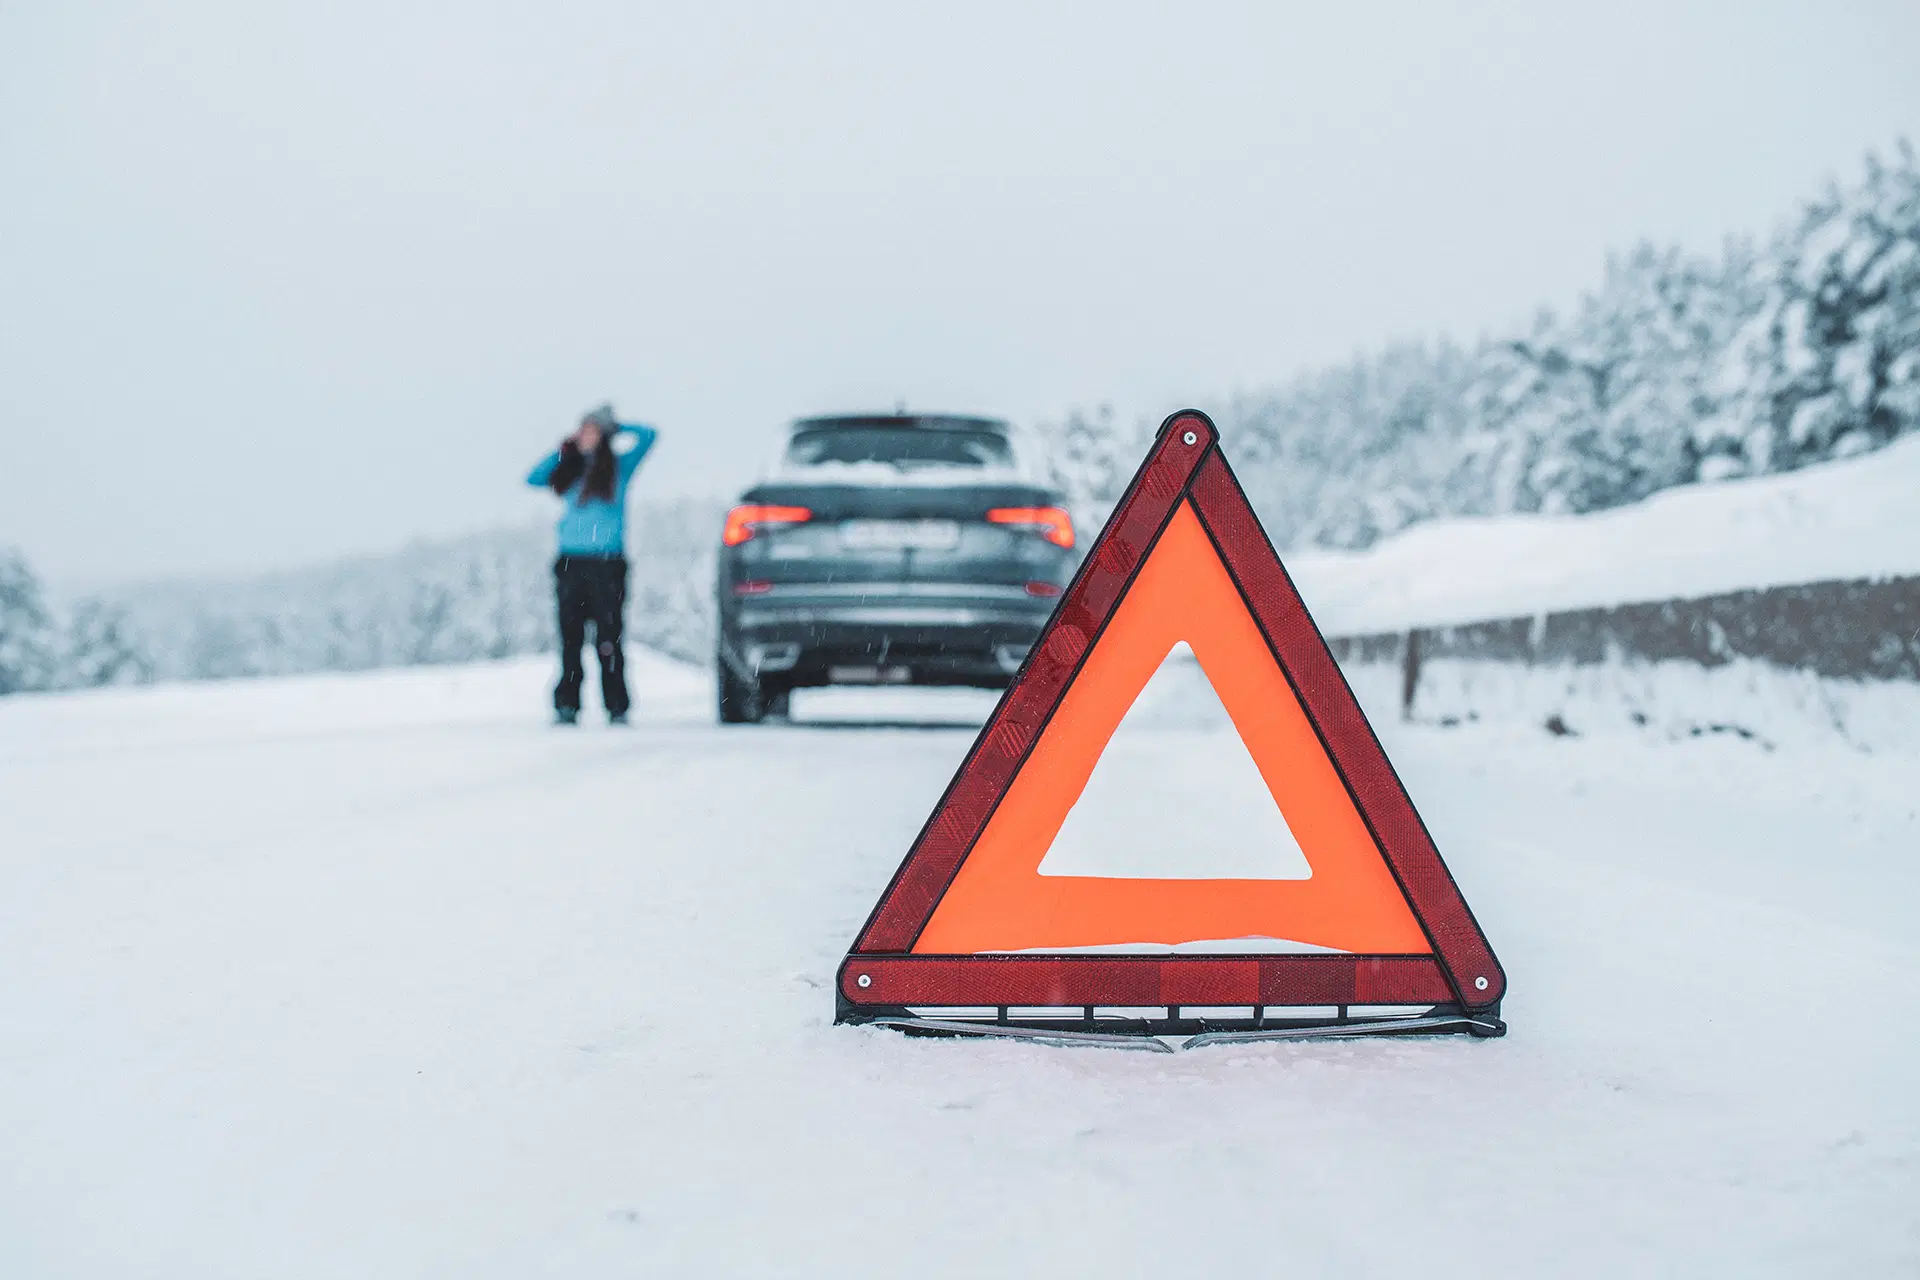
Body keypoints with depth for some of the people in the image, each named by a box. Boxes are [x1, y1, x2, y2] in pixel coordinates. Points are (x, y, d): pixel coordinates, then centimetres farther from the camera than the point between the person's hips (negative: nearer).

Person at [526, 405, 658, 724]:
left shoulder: (619, 466, 7)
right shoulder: (571, 471, 16)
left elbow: (648, 436, -1)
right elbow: (533, 478, 9)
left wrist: (614, 426, 4)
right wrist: (562, 451, 6)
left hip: (607, 564, -3)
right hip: (570, 563, 3)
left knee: (608, 641, -6)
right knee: (570, 640, 3)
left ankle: (617, 709, -2)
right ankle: (567, 707, 6)